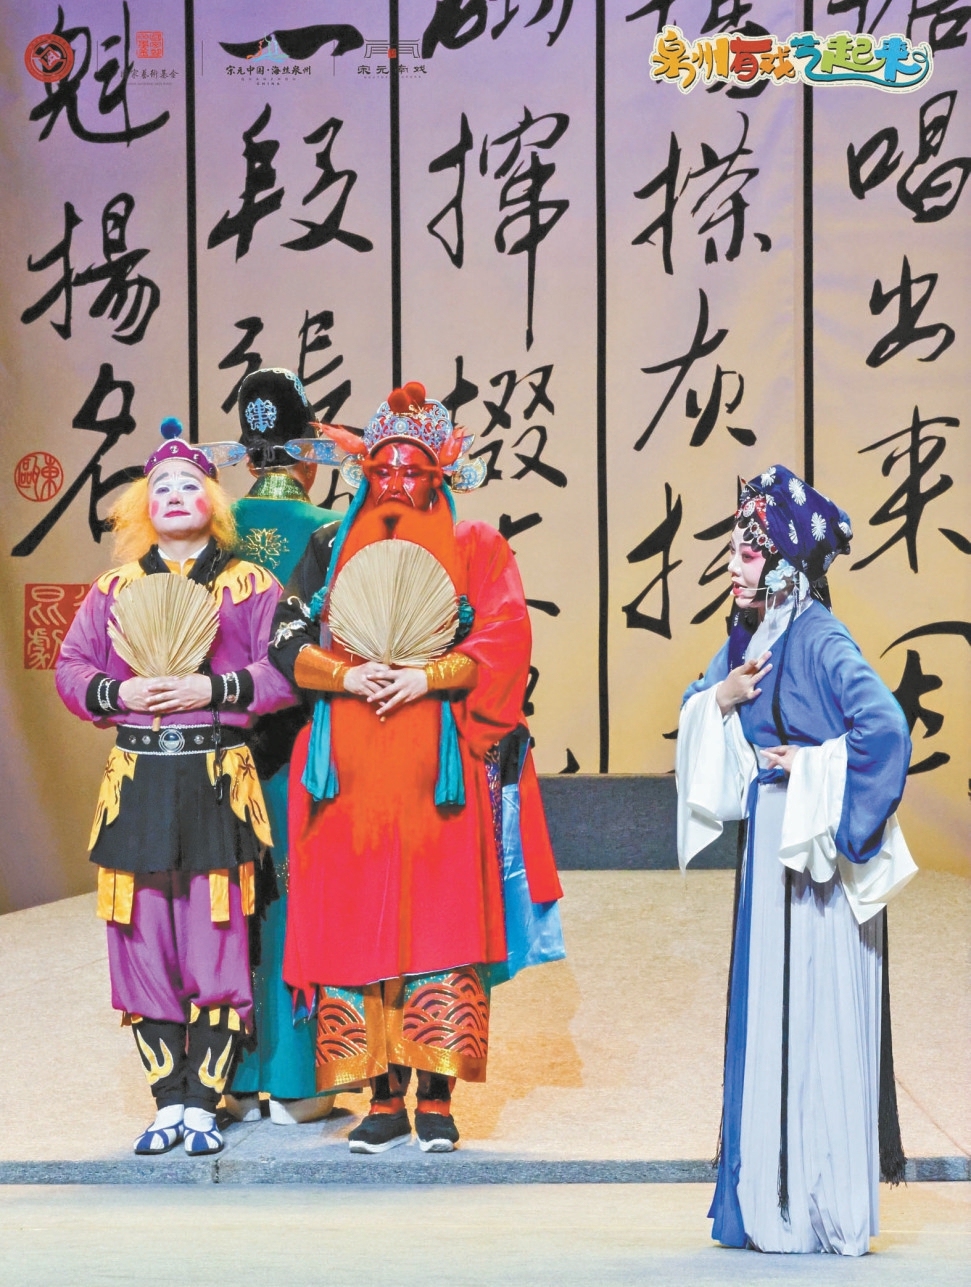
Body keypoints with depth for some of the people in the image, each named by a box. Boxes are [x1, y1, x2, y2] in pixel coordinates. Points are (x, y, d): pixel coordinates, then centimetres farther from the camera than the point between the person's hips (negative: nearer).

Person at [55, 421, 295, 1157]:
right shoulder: (114, 590, 15)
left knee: (216, 945, -6)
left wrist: (214, 689, -13)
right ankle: (167, 1104, 11)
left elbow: (284, 670, -1)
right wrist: (120, 694, -7)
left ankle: (202, 1104, 4)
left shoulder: (249, 585, 8)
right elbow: (72, 670, 12)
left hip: (218, 784, -2)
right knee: (144, 946, 1)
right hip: (137, 783, 3)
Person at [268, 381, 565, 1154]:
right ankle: (383, 1098, 3)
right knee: (357, 918, -3)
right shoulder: (332, 547, 16)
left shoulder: (475, 547, 10)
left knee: (442, 914, -7)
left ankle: (436, 1097, -2)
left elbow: (505, 638, -2)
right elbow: (289, 640, 8)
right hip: (353, 766, 2)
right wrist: (348, 675, -10)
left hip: (440, 765, -2)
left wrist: (427, 677, -15)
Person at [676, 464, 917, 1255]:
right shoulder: (748, 639, 10)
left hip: (816, 851, -8)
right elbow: (698, 711, 19)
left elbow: (886, 725, -26)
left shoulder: (818, 640, -15)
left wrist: (814, 767, -16)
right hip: (769, 845, 8)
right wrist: (719, 699, -1)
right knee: (766, 1015, 11)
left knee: (815, 1017, -4)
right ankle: (772, 1199, 21)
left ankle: (825, 1210, 5)